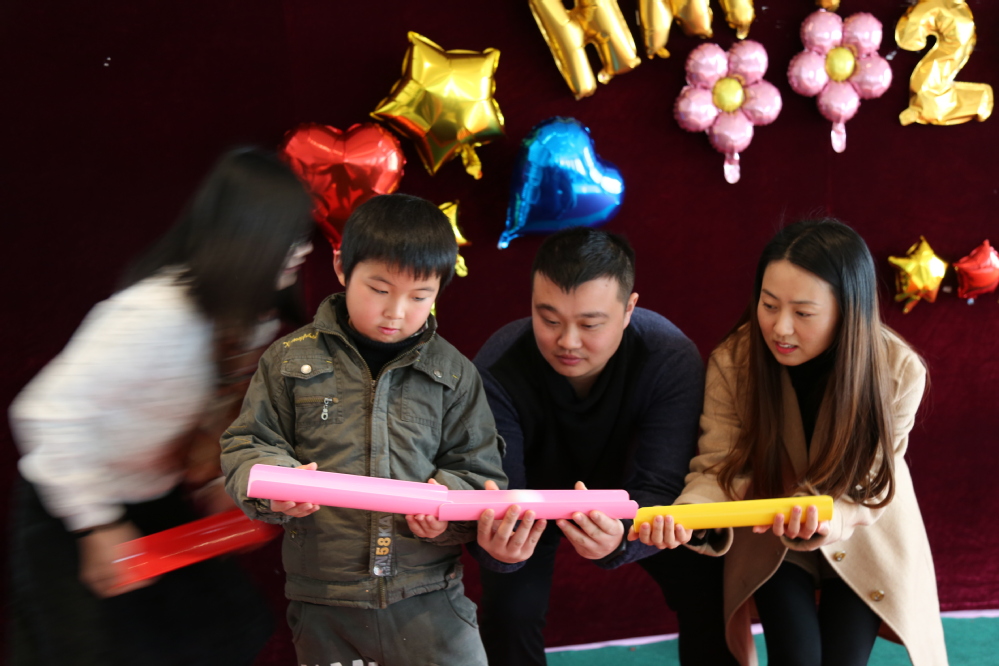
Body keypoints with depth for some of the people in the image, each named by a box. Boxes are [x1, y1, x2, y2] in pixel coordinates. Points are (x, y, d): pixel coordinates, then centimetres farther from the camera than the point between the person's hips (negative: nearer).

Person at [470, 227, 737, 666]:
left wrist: (619, 536, -59)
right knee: (510, 609, -20)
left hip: (627, 504, 1)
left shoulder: (672, 361, -32)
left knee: (712, 591, -10)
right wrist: (498, 546, -60)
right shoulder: (497, 369, -33)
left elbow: (657, 491, -36)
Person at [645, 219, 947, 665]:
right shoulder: (732, 362, -24)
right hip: (769, 536, 0)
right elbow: (718, 469, -20)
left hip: (864, 540, 0)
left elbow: (866, 484, -18)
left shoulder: (898, 371, -25)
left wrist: (828, 519, -42)